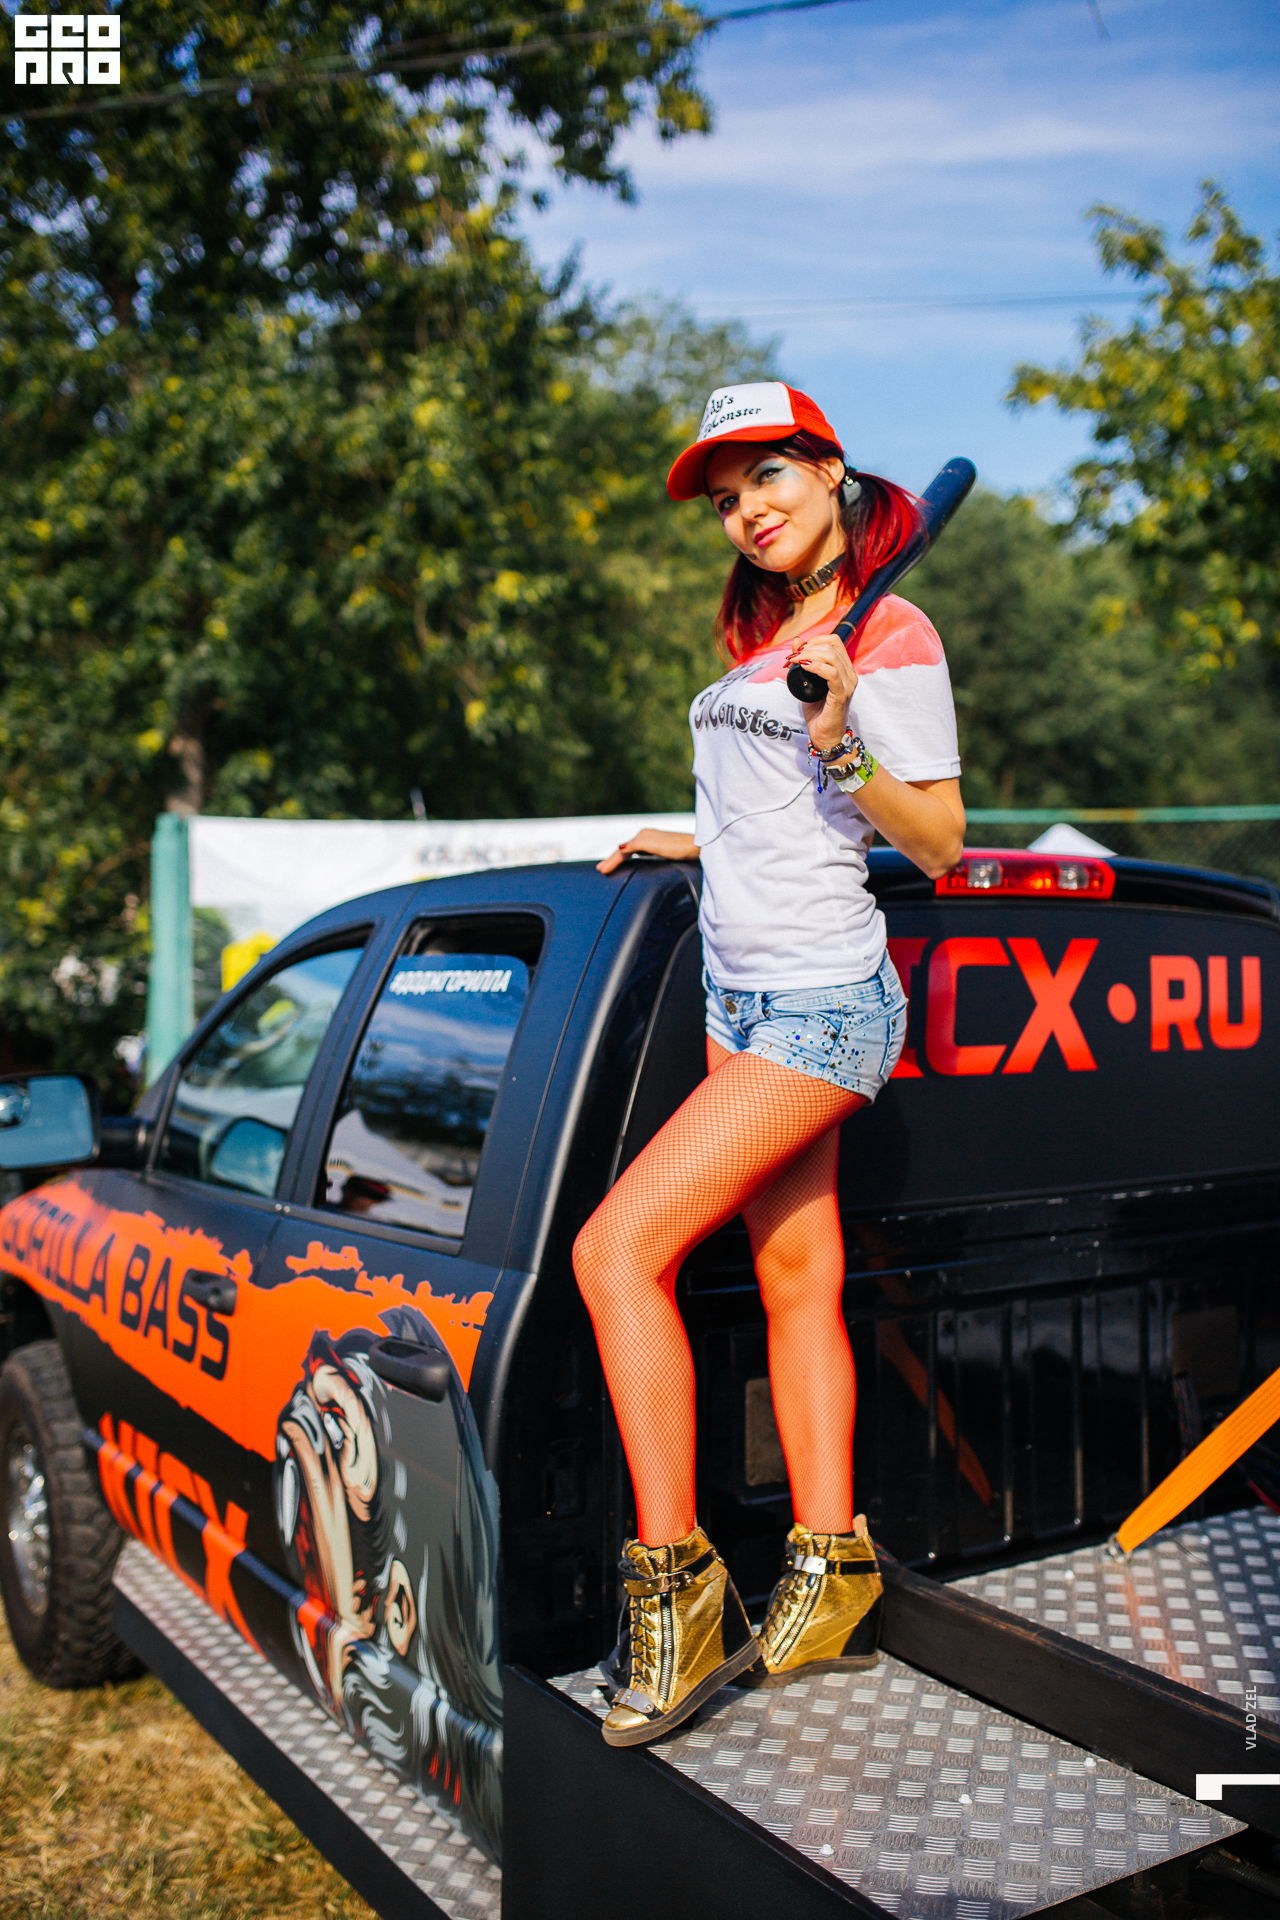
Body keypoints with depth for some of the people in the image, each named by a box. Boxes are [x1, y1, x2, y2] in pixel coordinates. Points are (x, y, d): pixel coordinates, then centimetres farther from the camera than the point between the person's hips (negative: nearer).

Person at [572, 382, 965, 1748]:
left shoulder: (894, 639, -8)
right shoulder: (750, 631, 18)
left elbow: (938, 840, -10)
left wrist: (842, 748, -23)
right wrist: (697, 842, 25)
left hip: (821, 1005, -9)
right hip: (737, 992, 9)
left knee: (616, 1246, -17)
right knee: (796, 1278, 8)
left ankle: (674, 1587, -7)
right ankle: (828, 1585, 17)